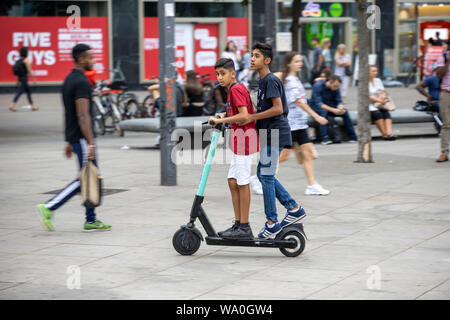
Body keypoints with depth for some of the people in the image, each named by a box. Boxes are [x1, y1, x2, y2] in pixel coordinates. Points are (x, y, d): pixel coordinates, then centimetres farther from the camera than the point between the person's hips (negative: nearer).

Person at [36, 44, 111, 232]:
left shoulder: (69, 80, 14)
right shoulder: (81, 82, -17)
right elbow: (83, 115, -23)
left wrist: (69, 141, 23)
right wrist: (91, 143, -24)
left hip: (74, 137, 10)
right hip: (82, 138, -10)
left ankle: (91, 221, 12)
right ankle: (49, 208, -9)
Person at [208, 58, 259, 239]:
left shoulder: (236, 89, -14)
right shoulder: (235, 89, 16)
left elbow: (244, 116, -24)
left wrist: (221, 120, -17)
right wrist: (224, 115, 12)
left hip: (244, 136, -10)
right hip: (238, 138, 10)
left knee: (242, 183, -6)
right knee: (233, 181, 11)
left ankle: (244, 228, -2)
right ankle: (238, 223, 15)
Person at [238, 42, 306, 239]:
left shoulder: (271, 80, -14)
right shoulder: (263, 81, 17)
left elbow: (277, 109, -22)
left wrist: (252, 118, -18)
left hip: (274, 134, -10)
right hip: (269, 134, 10)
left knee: (266, 176, -6)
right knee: (263, 174, 13)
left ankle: (272, 223, 0)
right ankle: (294, 209, 17)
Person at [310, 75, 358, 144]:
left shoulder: (335, 88, -6)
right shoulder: (318, 86, -23)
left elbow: (339, 101, -4)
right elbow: (318, 103, -30)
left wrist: (340, 108, -30)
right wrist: (333, 110, -40)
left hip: (329, 106, 5)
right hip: (316, 107, -5)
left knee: (345, 111, -18)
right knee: (323, 111, -39)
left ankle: (353, 137, -16)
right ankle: (324, 138, -43)